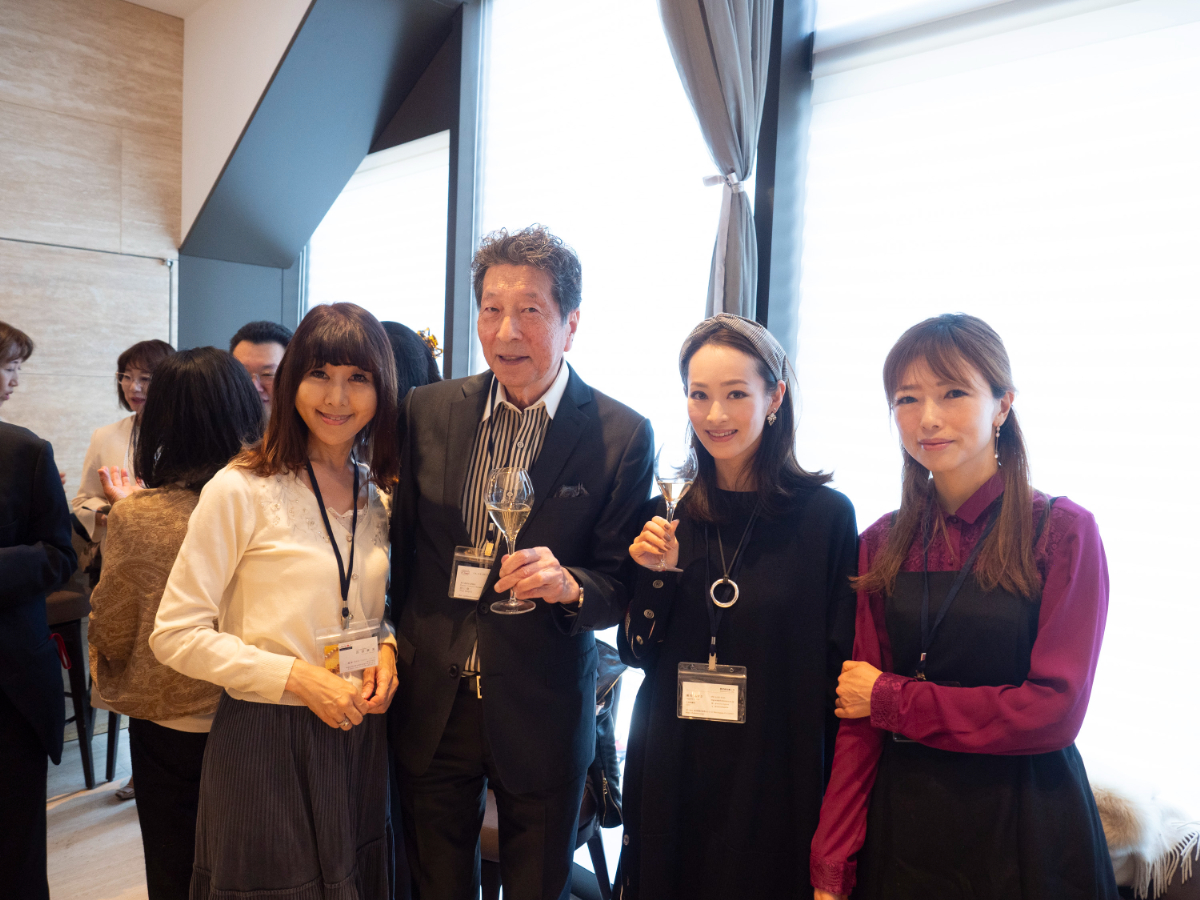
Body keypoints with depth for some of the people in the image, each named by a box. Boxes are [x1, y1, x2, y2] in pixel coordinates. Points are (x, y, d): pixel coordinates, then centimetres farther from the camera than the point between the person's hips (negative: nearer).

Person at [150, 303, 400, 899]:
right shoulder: (241, 490, -12)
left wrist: (386, 648, -4)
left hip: (360, 735, 5)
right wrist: (296, 676, -19)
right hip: (266, 742, -5)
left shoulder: (377, 494, 6)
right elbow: (174, 635, -12)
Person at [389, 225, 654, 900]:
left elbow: (623, 587, -7)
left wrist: (568, 584, -27)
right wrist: (393, 645, 1)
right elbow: (403, 546, 6)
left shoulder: (622, 436, -11)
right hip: (430, 707, 3)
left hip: (540, 715, -2)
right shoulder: (429, 410, -2)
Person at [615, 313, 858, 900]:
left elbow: (839, 670, -6)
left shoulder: (825, 515, -10)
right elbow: (638, 654, 3)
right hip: (671, 771, 4)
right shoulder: (666, 512, 0)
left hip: (775, 777, -3)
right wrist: (657, 574, -13)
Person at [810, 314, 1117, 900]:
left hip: (1027, 830, -3)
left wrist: (891, 697, -11)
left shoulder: (1063, 531, -10)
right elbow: (858, 721, 0)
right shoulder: (881, 545, 1)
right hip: (901, 823, 3)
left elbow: (1054, 710, -16)